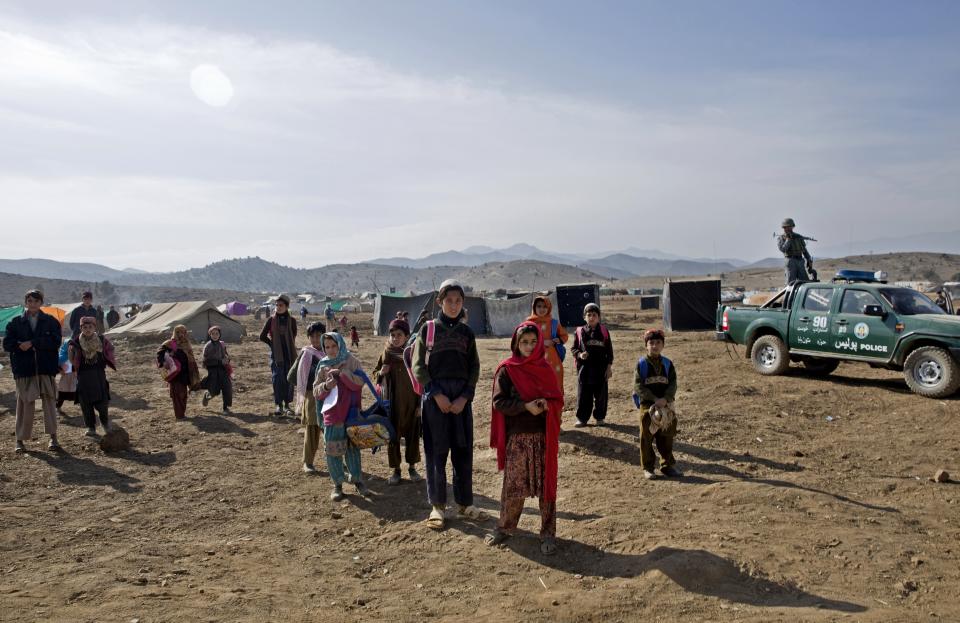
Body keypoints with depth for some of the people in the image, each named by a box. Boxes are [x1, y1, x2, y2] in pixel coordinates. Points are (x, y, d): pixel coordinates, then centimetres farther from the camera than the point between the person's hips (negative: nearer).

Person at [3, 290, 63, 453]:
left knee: (49, 400, -4)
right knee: (25, 404, 1)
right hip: (24, 369, 1)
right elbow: (7, 344, -1)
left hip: (46, 368, 0)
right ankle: (20, 440, 11)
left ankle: (53, 437, -2)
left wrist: (31, 343, -14)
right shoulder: (15, 322, 8)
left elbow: (55, 342, -6)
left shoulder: (51, 321, 6)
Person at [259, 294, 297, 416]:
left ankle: (287, 405, 14)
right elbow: (262, 336, 5)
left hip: (289, 353, 1)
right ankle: (278, 405, 6)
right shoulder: (271, 320, 0)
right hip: (276, 354, -1)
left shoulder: (291, 321, 2)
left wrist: (289, 345, 5)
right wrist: (272, 344, 1)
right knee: (277, 379, -3)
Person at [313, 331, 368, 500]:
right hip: (331, 415, 1)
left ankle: (357, 480, 23)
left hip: (352, 413, -1)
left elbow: (359, 383, -12)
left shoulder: (351, 362, -2)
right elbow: (316, 392, 4)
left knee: (353, 447, 9)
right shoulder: (323, 366, 3)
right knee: (333, 450, 3)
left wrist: (342, 373, -23)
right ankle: (337, 484, 17)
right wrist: (326, 386, -16)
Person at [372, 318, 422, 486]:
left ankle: (412, 467, 25)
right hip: (392, 402, 1)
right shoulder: (386, 354, -1)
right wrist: (381, 373, -15)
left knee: (412, 435, 8)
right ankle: (396, 469, 21)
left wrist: (420, 404, -7)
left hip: (411, 402, -1)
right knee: (393, 436, 7)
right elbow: (375, 374, 9)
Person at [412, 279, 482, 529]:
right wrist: (437, 395, -12)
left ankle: (464, 504, 20)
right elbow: (418, 367, -3)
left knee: (463, 451, 6)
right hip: (434, 396, -2)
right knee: (436, 451, 2)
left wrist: (464, 397, -7)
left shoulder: (467, 332, 8)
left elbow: (474, 369, 6)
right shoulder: (428, 329, 1)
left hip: (462, 397, 3)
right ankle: (437, 506, 14)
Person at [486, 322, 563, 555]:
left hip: (543, 436, 2)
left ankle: (548, 534, 17)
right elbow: (499, 402, -8)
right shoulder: (506, 370, -2)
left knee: (546, 484, 5)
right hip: (517, 437, -2)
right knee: (513, 485, 4)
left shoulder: (546, 369, 5)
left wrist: (546, 405, -16)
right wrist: (526, 406, -19)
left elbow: (558, 400, 7)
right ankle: (505, 527, 24)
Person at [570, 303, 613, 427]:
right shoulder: (580, 332, 2)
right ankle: (582, 418, 13)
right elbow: (574, 348, 7)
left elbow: (609, 351, 6)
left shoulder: (604, 332, 3)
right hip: (584, 369, 0)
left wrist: (609, 367, 2)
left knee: (600, 395, 7)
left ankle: (600, 417, 21)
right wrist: (579, 354, -14)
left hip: (601, 369, 0)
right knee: (583, 395, 3)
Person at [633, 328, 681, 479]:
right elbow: (638, 386, -10)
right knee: (646, 437, 1)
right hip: (647, 405, -3)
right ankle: (647, 468, 10)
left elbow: (673, 384, -1)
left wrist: (665, 399, -18)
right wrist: (655, 399, -18)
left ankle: (667, 465, 22)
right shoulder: (641, 364, -4)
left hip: (665, 404, 3)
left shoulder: (668, 364, 6)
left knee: (667, 436, 10)